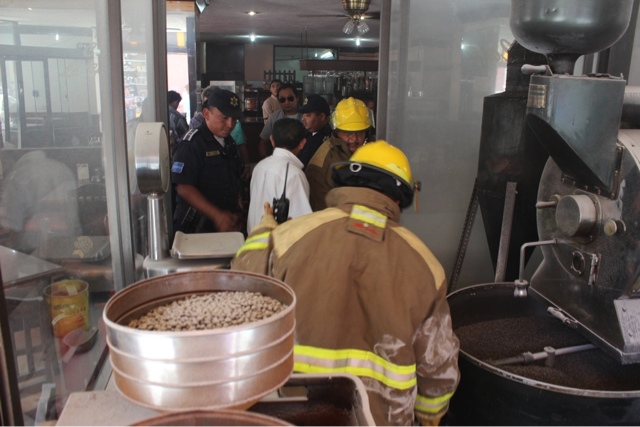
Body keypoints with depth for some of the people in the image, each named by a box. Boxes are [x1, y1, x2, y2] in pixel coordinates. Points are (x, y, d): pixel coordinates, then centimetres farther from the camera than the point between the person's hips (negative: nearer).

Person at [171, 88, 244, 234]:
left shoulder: (229, 143, 11)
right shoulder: (192, 144, -13)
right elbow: (184, 187, -20)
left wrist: (237, 214, 9)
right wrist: (217, 215, -23)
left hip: (226, 223, 7)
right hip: (197, 225, -7)